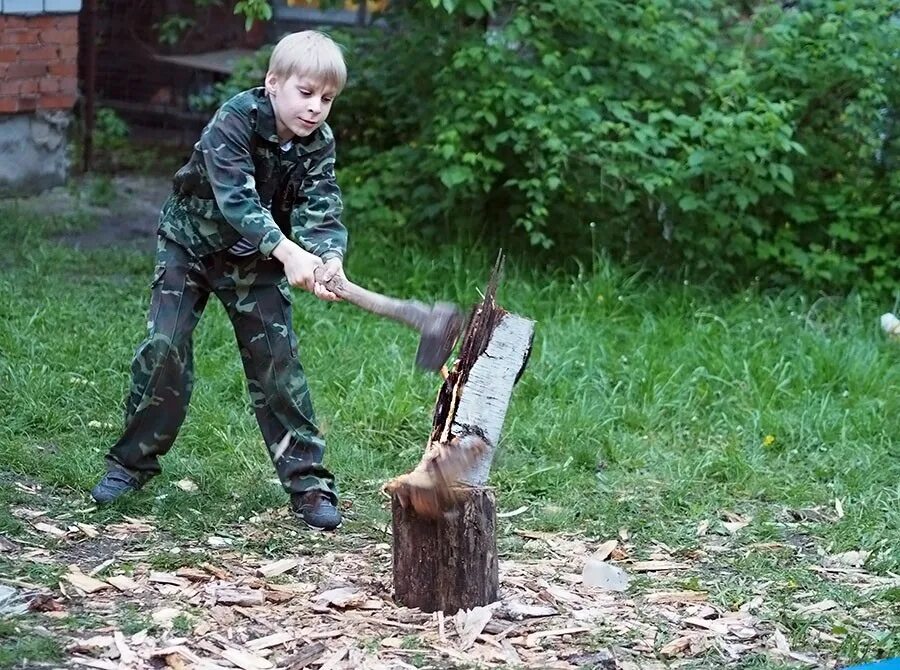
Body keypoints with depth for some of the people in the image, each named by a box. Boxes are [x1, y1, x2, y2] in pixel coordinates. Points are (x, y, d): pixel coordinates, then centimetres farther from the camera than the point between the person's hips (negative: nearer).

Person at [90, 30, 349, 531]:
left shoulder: (319, 144, -13)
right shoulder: (233, 122, -28)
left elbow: (319, 211, -23)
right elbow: (236, 198, -39)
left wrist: (328, 256, -45)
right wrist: (287, 251, -52)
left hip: (257, 261, 3)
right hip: (190, 243, -3)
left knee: (277, 358, -4)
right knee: (164, 347, -12)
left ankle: (308, 479, 3)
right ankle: (133, 461, 7)